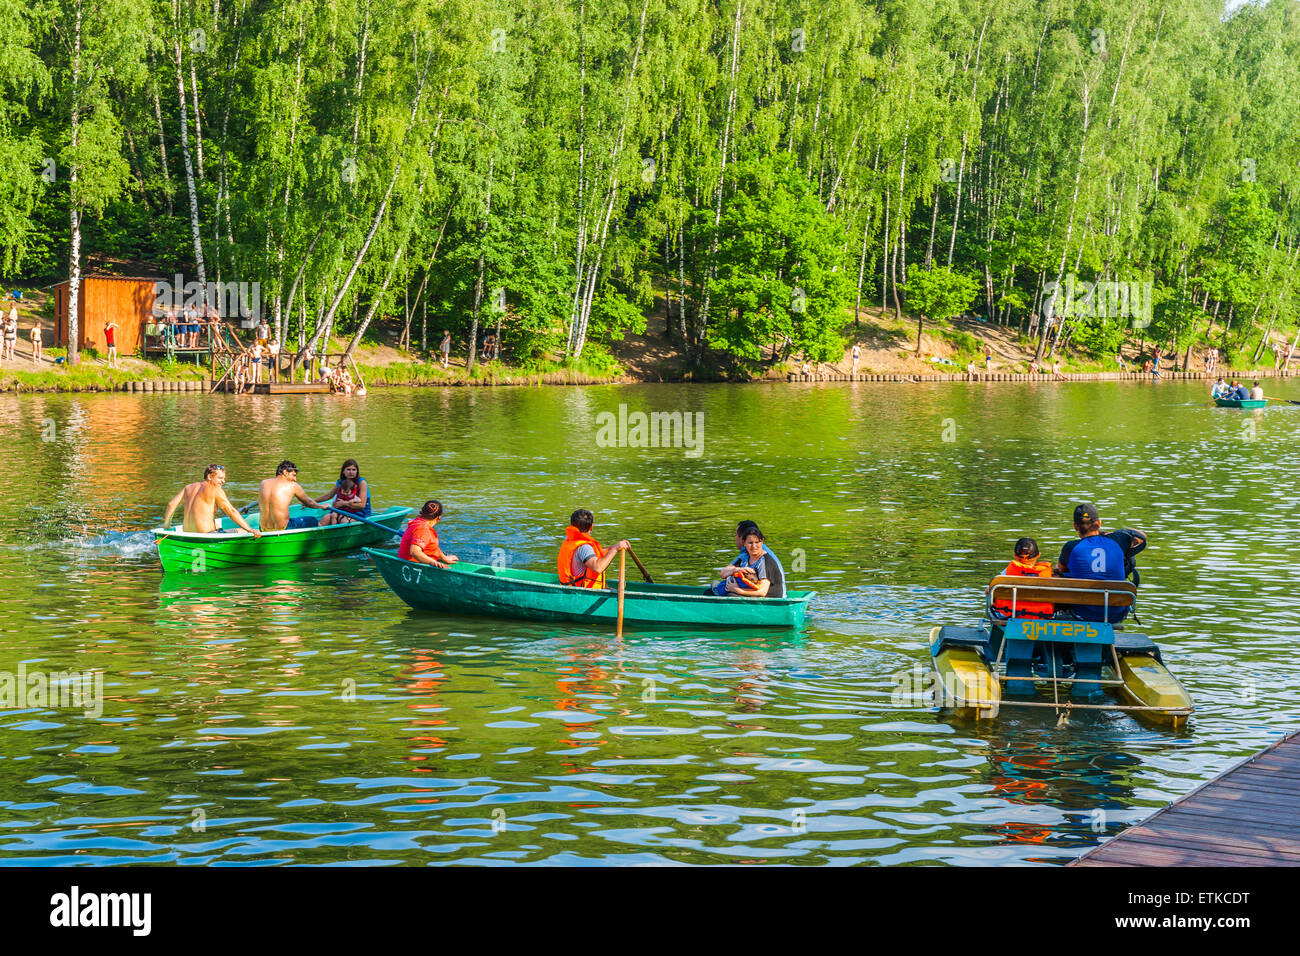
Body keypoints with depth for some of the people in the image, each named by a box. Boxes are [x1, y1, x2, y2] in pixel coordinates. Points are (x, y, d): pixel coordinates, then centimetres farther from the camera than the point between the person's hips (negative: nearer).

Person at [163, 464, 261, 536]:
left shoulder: (189, 488, 14)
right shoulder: (216, 490, -6)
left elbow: (171, 504, 11)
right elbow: (231, 512, -13)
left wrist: (166, 524, 25)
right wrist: (250, 530, -17)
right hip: (205, 535, -8)